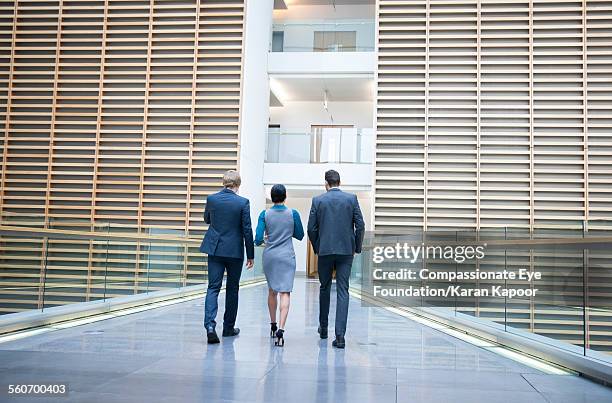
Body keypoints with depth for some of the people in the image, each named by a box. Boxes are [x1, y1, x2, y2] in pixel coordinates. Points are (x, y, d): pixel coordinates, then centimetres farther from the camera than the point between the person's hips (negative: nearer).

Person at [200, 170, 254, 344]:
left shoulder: (211, 199, -2)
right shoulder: (242, 202, -10)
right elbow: (247, 230, -8)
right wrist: (250, 255, 0)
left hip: (215, 249, 2)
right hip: (235, 251, -2)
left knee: (213, 287, 3)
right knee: (232, 289, 12)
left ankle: (210, 325, -14)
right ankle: (228, 328, 22)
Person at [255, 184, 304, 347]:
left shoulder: (265, 214, -4)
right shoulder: (293, 214, -4)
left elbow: (258, 238, -8)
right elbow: (300, 235, 6)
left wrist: (261, 241, 14)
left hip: (269, 255, 2)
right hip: (287, 256, -2)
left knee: (272, 291, 19)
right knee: (285, 292, -6)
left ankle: (273, 326, 31)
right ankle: (281, 329, -20)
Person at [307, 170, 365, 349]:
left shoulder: (317, 200, 1)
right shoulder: (351, 198, 2)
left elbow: (311, 228, 0)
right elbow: (360, 225, -1)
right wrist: (356, 248, 10)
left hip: (324, 250, 0)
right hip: (346, 250, 0)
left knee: (325, 288, 17)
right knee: (343, 291, 0)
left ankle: (323, 328, 30)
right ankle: (340, 335, -8)